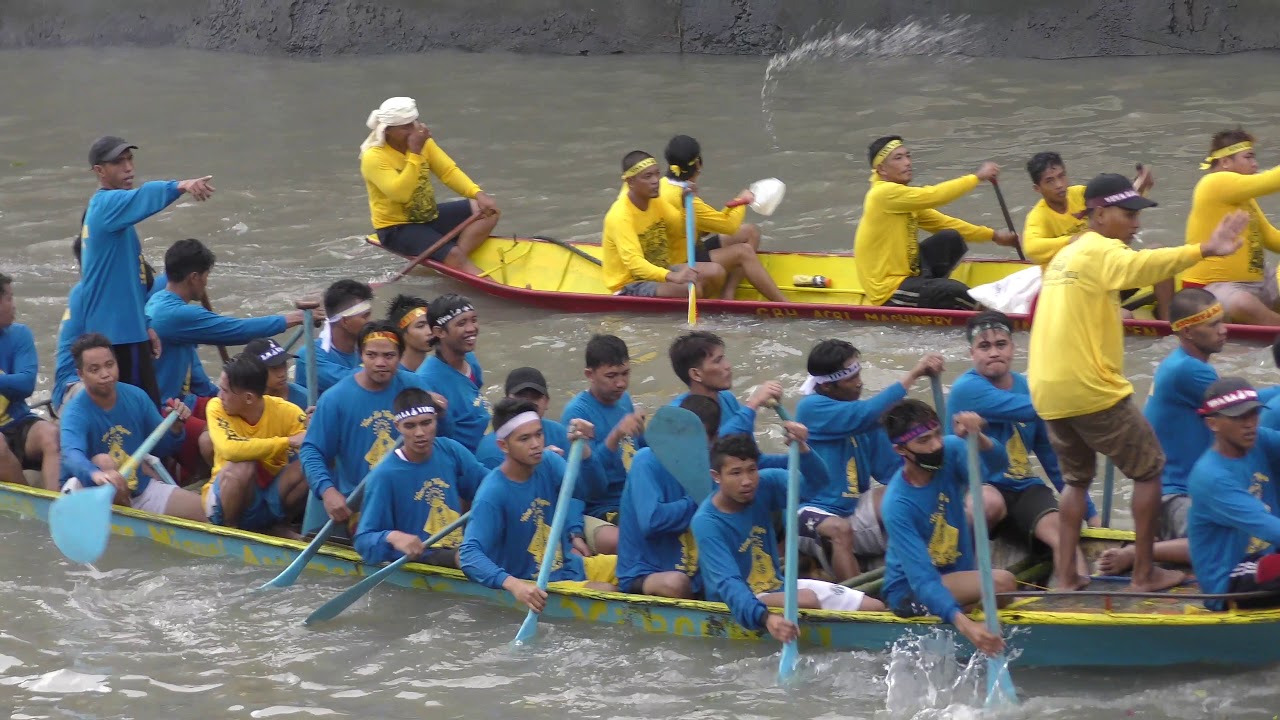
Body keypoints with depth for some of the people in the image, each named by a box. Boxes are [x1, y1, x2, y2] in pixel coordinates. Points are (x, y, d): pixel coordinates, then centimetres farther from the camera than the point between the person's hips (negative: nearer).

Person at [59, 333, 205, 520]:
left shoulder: (136, 397, -4)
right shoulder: (75, 413, -22)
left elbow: (160, 448, 6)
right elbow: (72, 455, -43)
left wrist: (175, 427, -17)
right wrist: (97, 475, -65)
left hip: (139, 488, 4)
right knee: (102, 460, -36)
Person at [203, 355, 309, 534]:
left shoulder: (286, 411, -12)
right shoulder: (217, 408, -15)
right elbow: (229, 450, -34)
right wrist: (288, 441, -34)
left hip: (272, 497, 3)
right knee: (242, 466, -33)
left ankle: (277, 526, 2)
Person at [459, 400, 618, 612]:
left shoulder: (548, 463, -1)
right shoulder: (492, 494, -22)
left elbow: (590, 487, -15)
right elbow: (469, 554, -31)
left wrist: (584, 449, -34)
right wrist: (514, 585, -46)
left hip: (569, 567, 7)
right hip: (538, 586, -7)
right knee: (606, 593, -27)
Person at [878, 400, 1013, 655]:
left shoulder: (949, 451, -10)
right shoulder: (898, 505, -25)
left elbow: (996, 463, -29)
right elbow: (923, 581, -31)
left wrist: (976, 438, -50)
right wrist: (962, 623, -45)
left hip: (957, 572, 8)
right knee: (1001, 583, -29)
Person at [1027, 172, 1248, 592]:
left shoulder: (1066, 255, 18)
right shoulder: (1101, 251, -11)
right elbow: (1141, 265, -33)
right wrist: (1202, 251, -47)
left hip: (1046, 391, 8)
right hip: (1090, 388, -8)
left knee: (1077, 478, 23)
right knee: (1150, 469, 6)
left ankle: (1065, 575, 14)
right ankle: (1144, 573, 7)